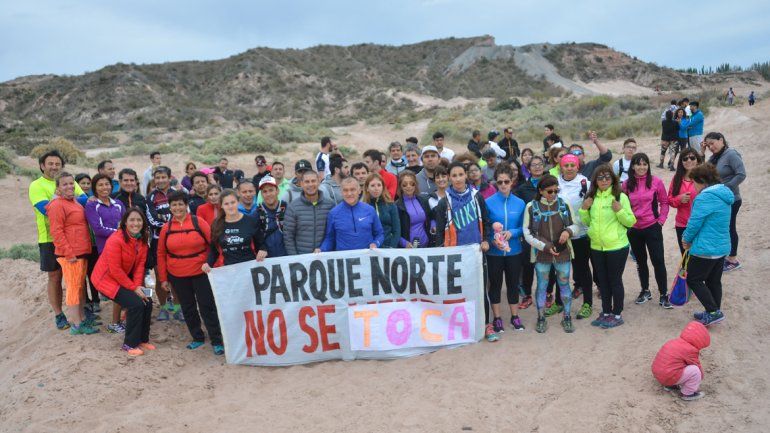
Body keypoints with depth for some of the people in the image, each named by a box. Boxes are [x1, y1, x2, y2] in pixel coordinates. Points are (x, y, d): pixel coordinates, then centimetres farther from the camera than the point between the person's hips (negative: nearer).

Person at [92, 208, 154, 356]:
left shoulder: (142, 239, -3)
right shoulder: (115, 240, -26)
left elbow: (140, 264, -2)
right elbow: (115, 270, -25)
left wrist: (138, 285, -14)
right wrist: (133, 287, -20)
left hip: (125, 278, 8)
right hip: (107, 279, -7)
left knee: (147, 302, -3)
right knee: (136, 304, -19)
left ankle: (142, 339, 14)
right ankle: (129, 344, -3)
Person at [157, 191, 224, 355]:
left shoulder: (199, 223, -7)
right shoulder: (166, 228, 3)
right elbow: (161, 254, 9)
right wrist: (163, 278, 9)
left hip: (201, 273, -3)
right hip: (177, 276, 3)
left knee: (207, 306, 0)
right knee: (188, 308, 13)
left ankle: (216, 341, 7)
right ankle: (197, 337, 29)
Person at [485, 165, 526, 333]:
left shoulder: (520, 203, -3)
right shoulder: (489, 202, -9)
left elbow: (523, 228, 3)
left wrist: (511, 233, -16)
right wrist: (492, 240, -20)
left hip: (514, 251, 2)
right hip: (494, 251, -2)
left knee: (513, 283, 14)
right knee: (495, 284, 10)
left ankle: (515, 317, 29)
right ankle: (497, 318, 23)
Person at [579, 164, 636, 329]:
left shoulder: (620, 197, -9)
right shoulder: (592, 198, 6)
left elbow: (631, 222, -8)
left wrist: (620, 211, -24)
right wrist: (584, 209, -2)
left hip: (616, 247, -5)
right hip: (597, 247, 5)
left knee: (615, 280, 5)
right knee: (602, 281, 15)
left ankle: (617, 315, 18)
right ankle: (606, 312, 28)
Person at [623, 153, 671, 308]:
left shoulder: (656, 181, -6)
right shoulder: (627, 184, -1)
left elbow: (664, 202, 1)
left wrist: (661, 219, -5)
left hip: (652, 227, -3)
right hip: (633, 229, 3)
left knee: (658, 261, -2)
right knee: (640, 261, 15)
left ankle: (663, 295, 8)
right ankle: (645, 291, 30)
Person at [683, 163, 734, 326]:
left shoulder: (705, 197, -21)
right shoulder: (724, 194, 11)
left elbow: (694, 223, -18)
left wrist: (687, 239, 1)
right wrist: (690, 239, 12)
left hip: (705, 249, -9)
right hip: (722, 247, 9)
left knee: (694, 280, 3)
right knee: (714, 281, 18)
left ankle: (714, 312, 1)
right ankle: (714, 312, 27)